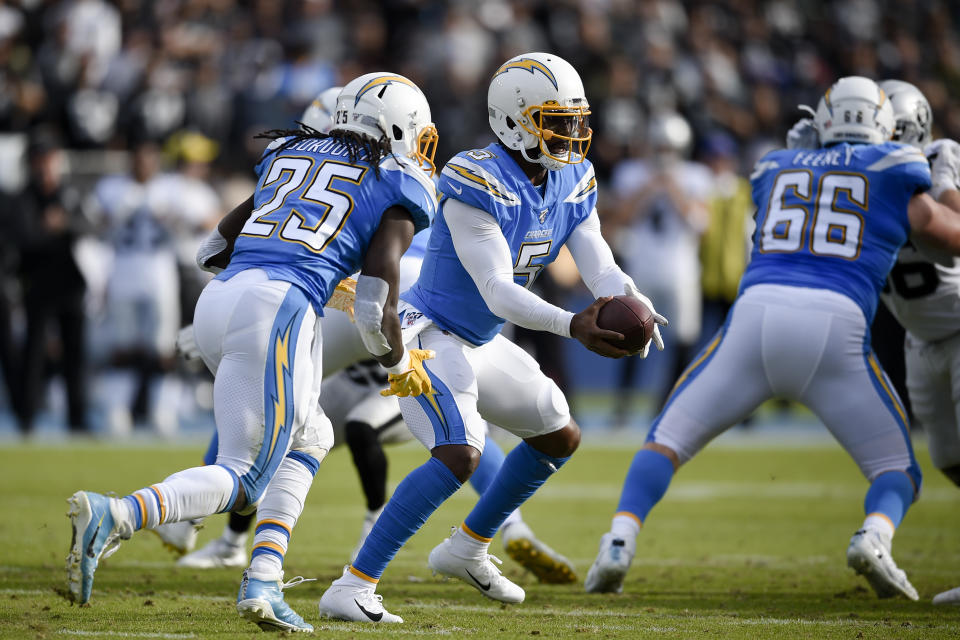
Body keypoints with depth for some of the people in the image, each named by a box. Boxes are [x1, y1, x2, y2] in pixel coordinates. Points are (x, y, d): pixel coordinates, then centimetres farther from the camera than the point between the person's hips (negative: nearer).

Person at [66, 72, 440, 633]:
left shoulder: (289, 153, 27)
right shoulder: (398, 191, 10)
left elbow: (221, 240, 32)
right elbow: (377, 304, 1)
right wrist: (401, 364, 20)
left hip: (218, 298, 7)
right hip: (280, 308, -7)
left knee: (308, 439, 23)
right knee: (243, 478, -5)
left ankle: (264, 580, 7)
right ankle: (115, 516, -29)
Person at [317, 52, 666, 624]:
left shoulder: (573, 183, 0)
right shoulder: (479, 185, -26)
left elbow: (602, 269, -6)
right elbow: (496, 291, -32)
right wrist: (573, 326, -45)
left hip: (481, 344, 10)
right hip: (429, 335, -9)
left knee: (562, 437, 19)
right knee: (460, 455, -28)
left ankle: (467, 550, 34)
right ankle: (351, 589, -26)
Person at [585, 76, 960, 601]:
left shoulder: (775, 168, 28)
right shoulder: (894, 167, 18)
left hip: (756, 317, 2)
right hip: (835, 328, -2)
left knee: (669, 439, 18)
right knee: (897, 471, 14)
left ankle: (619, 542, -7)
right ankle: (874, 536, -19)